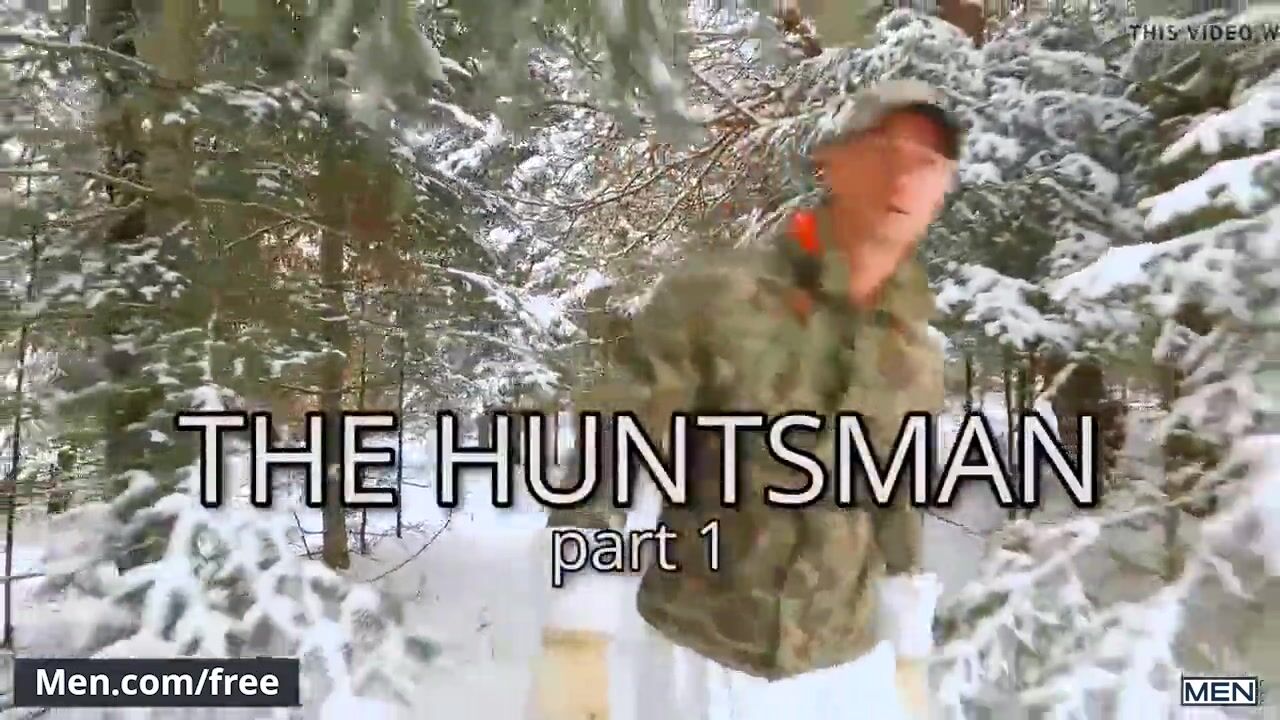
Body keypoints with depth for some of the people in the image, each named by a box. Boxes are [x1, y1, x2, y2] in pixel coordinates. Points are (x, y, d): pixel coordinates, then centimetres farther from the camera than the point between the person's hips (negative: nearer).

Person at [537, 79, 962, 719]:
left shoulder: (918, 361, -2)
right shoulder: (711, 299, -17)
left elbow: (898, 510, 10)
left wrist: (911, 657, 14)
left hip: (842, 669, 4)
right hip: (690, 657, -3)